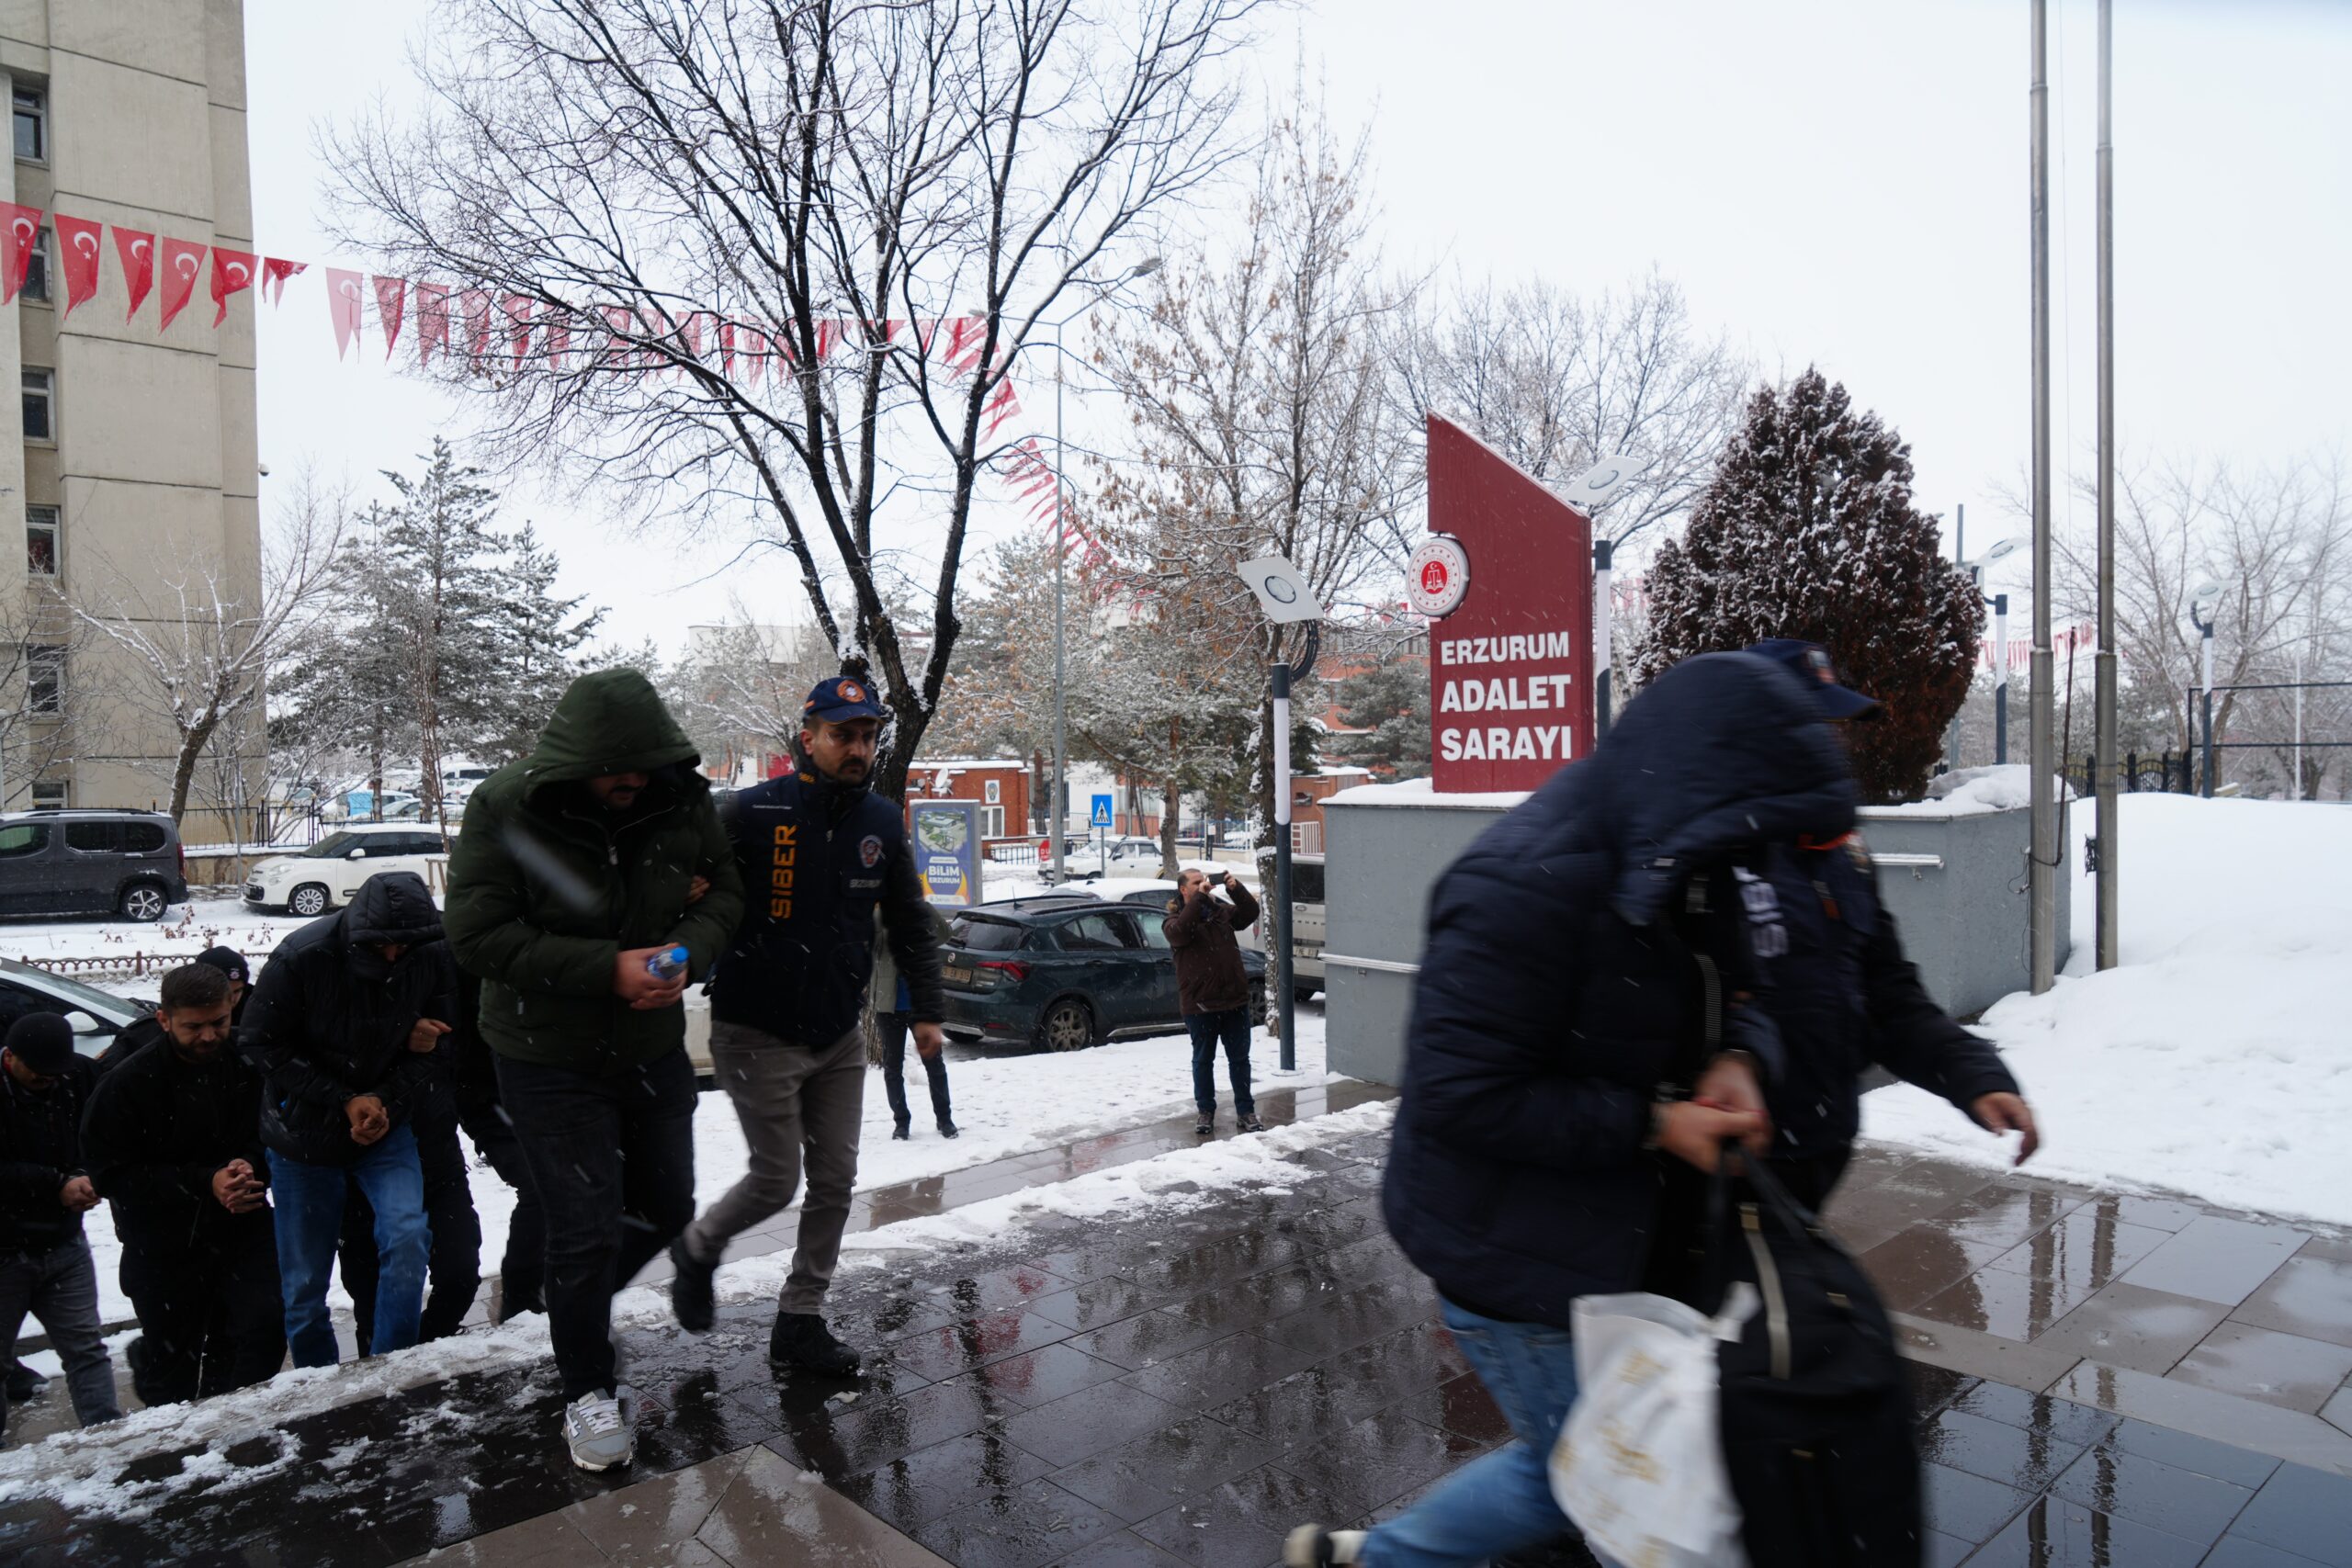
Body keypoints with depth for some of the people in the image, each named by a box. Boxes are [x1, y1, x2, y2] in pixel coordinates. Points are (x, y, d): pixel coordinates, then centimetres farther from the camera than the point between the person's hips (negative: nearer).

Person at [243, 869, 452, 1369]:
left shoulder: (433, 956, -15)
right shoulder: (302, 957, -21)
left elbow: (437, 1042, -3)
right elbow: (262, 1045, -11)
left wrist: (385, 1099, -18)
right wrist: (344, 1101, -17)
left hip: (387, 1127, 1)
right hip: (305, 1135, -1)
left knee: (407, 1235, -21)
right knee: (304, 1282, 8)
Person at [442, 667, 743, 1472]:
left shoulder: (684, 800, -9)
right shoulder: (504, 808, -19)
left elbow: (724, 890, 3)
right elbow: (478, 935, -21)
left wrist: (688, 950, -19)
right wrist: (607, 969, -28)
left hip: (655, 1050, 5)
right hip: (550, 1063, -5)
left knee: (667, 1210, 17)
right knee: (587, 1231, -1)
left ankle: (576, 1302, 47)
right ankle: (589, 1391, 23)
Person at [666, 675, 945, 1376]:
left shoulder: (882, 821, 1)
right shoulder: (753, 812, -16)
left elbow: (910, 922, 8)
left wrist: (927, 1009, 6)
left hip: (840, 1035, 5)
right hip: (759, 1035, -5)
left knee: (835, 1180, 9)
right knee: (777, 1179, 3)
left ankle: (800, 1319, 26)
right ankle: (698, 1248, 35)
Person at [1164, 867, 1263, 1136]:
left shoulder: (1222, 911, 10)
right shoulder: (1175, 919, -3)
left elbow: (1250, 913, -1)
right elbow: (1179, 932, -25)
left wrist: (1236, 888, -16)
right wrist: (1199, 897, -28)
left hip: (1235, 999, 4)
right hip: (1199, 1004, -3)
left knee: (1239, 1058, 9)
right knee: (1203, 1060, 9)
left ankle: (1245, 1111, 17)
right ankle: (1206, 1112, 21)